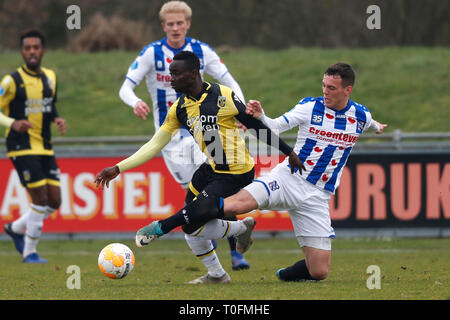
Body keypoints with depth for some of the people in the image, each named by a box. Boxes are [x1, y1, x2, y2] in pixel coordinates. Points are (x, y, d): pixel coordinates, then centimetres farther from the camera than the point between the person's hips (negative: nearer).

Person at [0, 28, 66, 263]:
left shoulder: (50, 77, 9)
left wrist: (57, 120, 3)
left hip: (45, 147, 7)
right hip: (22, 147, -7)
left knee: (54, 202, 3)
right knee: (40, 199, -12)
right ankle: (30, 252, 3)